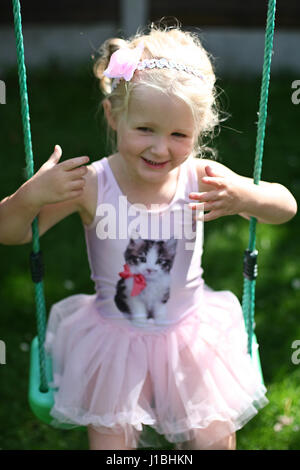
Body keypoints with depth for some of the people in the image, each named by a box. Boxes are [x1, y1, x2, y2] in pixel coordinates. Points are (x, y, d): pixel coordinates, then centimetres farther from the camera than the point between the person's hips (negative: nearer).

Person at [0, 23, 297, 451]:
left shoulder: (201, 179, -16)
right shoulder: (91, 185, -20)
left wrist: (245, 197, -30)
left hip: (191, 335, 2)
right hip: (113, 342, -1)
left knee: (215, 440, 11)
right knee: (110, 442, 6)